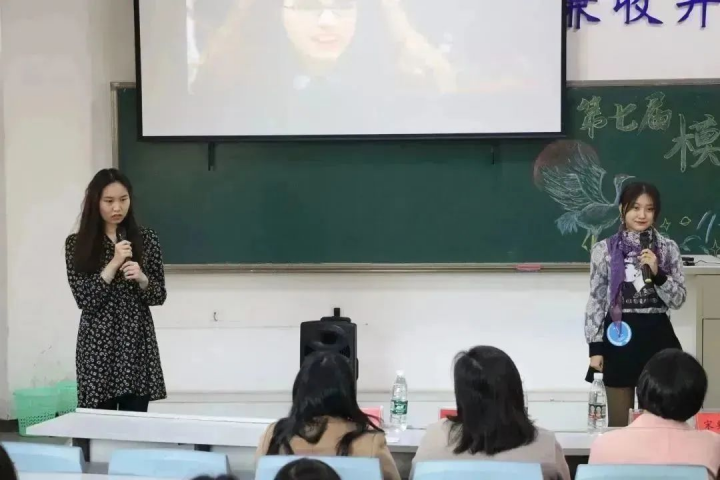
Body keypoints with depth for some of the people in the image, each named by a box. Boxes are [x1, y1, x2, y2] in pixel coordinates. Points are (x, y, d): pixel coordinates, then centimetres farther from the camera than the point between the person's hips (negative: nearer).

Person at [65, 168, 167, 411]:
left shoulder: (146, 239, 4)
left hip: (137, 343, 1)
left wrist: (141, 278, -14)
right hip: (97, 345, -1)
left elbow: (159, 296, 6)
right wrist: (114, 264, -14)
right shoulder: (77, 244, 0)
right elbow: (84, 299, -7)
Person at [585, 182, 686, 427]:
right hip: (619, 338, -1)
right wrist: (595, 347, -3)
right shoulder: (604, 249, -1)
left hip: (657, 336, 1)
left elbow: (678, 299, 0)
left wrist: (657, 273, -17)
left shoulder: (668, 248, 2)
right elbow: (596, 300, 1)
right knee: (619, 422, 7)